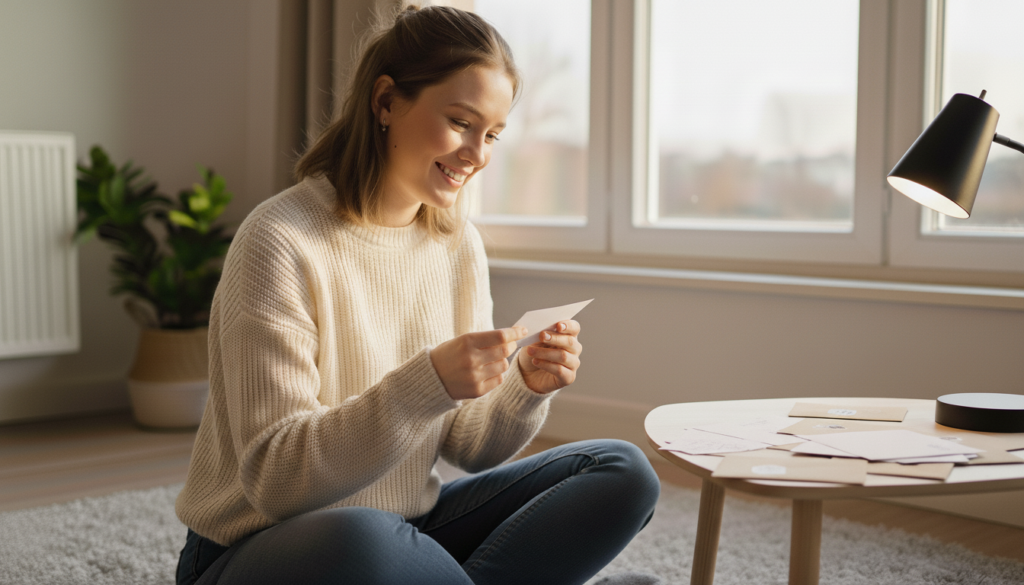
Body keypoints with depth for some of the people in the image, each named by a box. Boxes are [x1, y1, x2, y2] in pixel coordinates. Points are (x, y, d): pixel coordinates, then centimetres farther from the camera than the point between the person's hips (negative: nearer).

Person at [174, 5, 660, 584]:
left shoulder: (460, 245, 3)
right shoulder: (282, 242, -17)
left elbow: (468, 447, 6)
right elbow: (274, 480, -21)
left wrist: (526, 390, -15)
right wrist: (427, 384, -32)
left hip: (408, 532, 6)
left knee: (623, 473, -5)